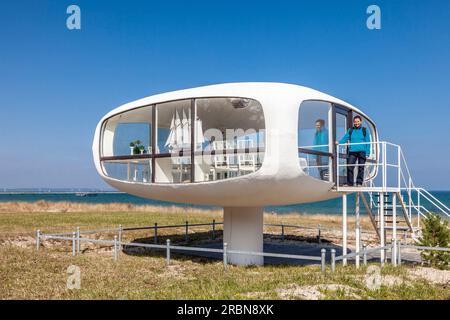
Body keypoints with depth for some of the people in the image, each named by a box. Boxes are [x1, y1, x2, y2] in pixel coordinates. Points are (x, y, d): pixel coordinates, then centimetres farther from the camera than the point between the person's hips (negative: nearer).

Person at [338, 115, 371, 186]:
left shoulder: (364, 130, 8)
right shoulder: (350, 130, 13)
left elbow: (368, 142, 6)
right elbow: (345, 138, 9)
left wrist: (367, 153, -2)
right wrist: (339, 142, -11)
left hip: (362, 151, -1)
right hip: (352, 151, 1)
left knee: (361, 167, 1)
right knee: (349, 167, -6)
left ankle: (359, 183, 9)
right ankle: (350, 183, 0)